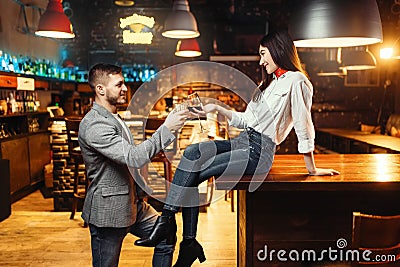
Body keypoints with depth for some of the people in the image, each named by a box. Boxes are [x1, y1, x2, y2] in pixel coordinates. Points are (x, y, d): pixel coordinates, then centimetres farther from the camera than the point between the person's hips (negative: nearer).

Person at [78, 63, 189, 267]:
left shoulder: (113, 118, 11)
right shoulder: (94, 125, -23)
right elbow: (134, 157, -32)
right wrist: (167, 128, -28)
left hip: (132, 204, 9)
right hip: (108, 211, -9)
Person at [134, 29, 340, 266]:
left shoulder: (296, 81, -7)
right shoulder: (269, 82, 23)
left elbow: (304, 128, -8)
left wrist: (312, 169, -6)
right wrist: (217, 109, 14)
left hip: (259, 152, -8)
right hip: (243, 142, 8)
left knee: (194, 174, -18)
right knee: (192, 152, -16)